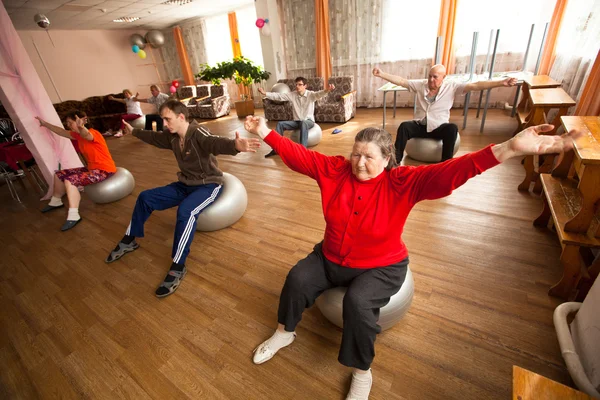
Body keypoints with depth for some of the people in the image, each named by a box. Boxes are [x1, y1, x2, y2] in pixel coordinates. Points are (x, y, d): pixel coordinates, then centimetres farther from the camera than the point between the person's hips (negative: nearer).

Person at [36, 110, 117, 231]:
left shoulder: (93, 134, -20)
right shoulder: (78, 135, 9)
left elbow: (86, 134, -46)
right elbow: (61, 132, 26)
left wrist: (81, 127, -65)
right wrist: (45, 124, 31)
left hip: (105, 170, -10)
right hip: (91, 168, 10)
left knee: (70, 181, -26)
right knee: (59, 174, 16)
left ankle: (73, 216, -23)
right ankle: (56, 202, 39)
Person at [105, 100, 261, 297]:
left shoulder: (199, 134, -24)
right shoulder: (171, 136, 2)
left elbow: (217, 143, -47)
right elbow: (153, 137, 25)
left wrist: (235, 145, -69)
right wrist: (133, 131, 41)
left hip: (208, 185, -9)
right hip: (185, 184, 9)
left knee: (185, 211, -37)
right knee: (145, 197, 9)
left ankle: (178, 267, -27)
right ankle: (129, 240, 28)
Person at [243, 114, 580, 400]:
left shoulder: (403, 182, -18)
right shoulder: (334, 169, -8)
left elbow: (447, 173, -30)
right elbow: (298, 155, -6)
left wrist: (510, 149, -42)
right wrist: (266, 133, -9)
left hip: (380, 266, -3)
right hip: (331, 258, 4)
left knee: (358, 302, -29)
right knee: (297, 278, -11)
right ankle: (285, 332, 20)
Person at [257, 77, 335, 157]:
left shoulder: (310, 94, -10)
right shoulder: (292, 95, 1)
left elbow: (319, 94, -30)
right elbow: (279, 96, -2)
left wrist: (327, 90, -53)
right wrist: (265, 93, -12)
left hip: (309, 121, -4)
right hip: (297, 121, 4)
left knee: (303, 123, -40)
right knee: (280, 124, -15)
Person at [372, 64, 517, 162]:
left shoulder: (451, 87, -2)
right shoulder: (420, 84, 2)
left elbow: (475, 86, -9)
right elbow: (401, 81, -2)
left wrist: (501, 83, -20)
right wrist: (381, 74, -10)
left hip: (439, 127, 0)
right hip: (419, 125, 1)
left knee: (452, 128, -33)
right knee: (404, 126, -30)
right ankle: (395, 162, -26)